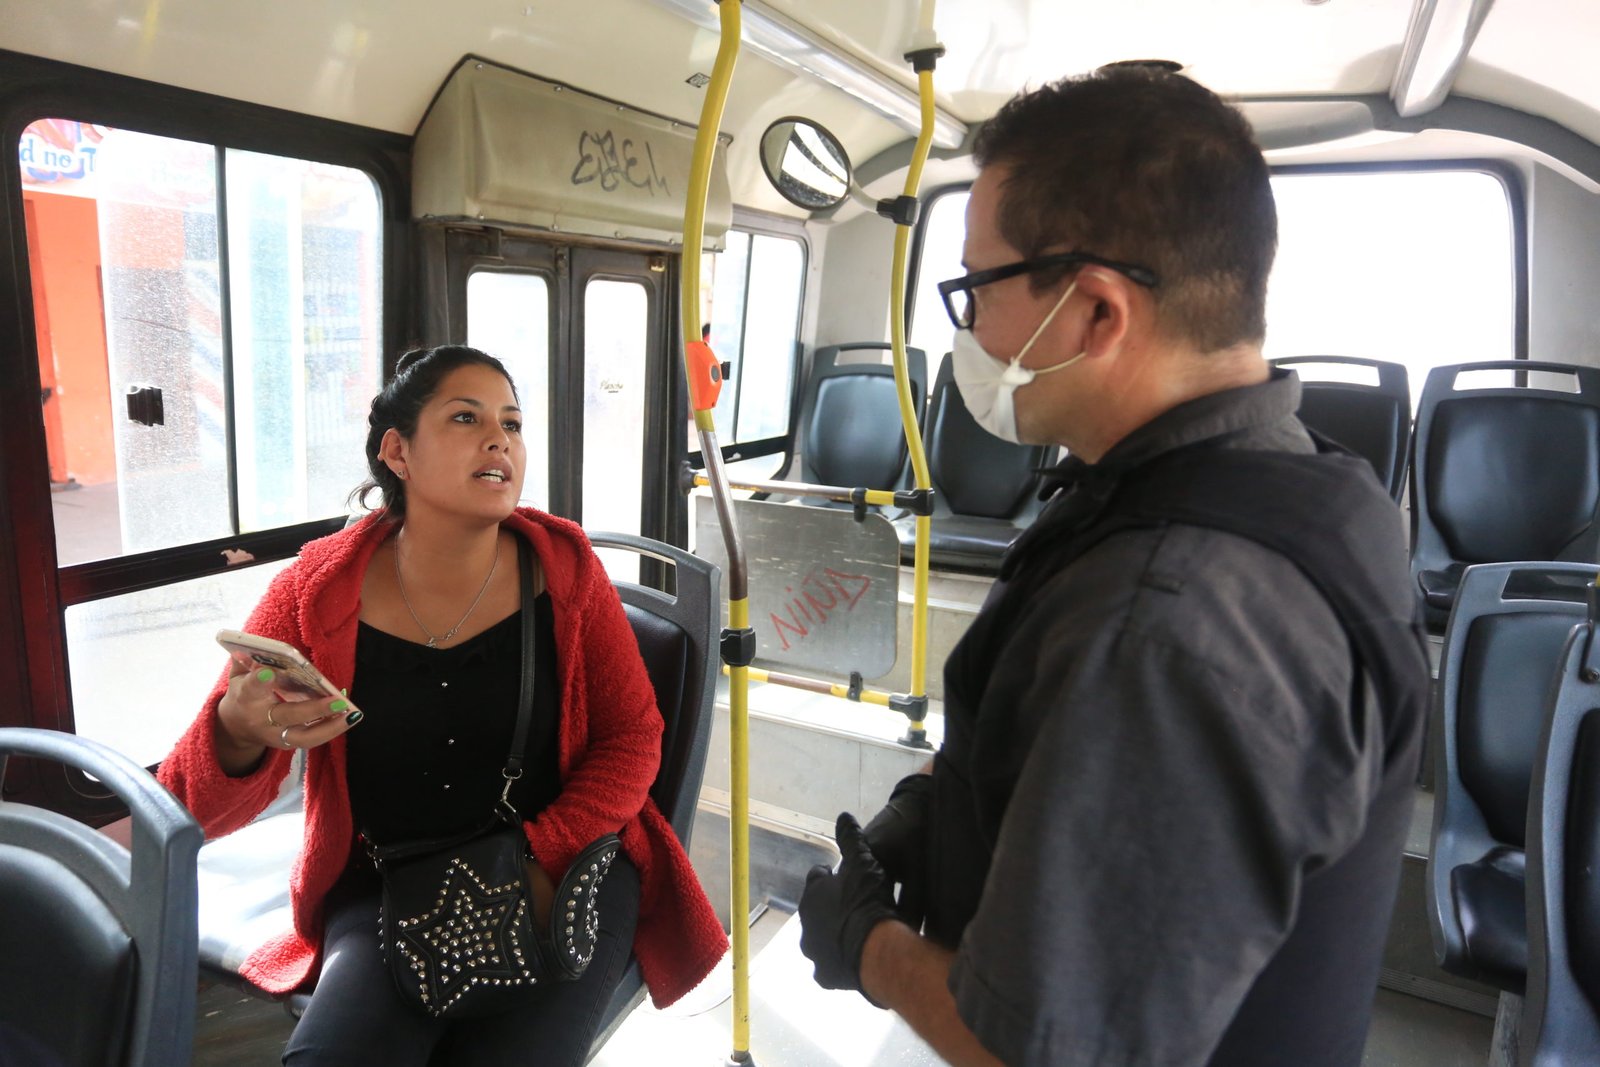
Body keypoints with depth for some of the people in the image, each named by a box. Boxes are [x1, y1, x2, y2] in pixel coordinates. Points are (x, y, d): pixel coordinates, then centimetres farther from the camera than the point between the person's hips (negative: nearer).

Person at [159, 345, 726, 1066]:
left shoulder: (563, 565, -5)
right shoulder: (318, 589, -7)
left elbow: (632, 737, 0)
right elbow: (193, 812, -6)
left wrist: (538, 860, -14)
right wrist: (239, 734, -30)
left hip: (567, 866, 1)